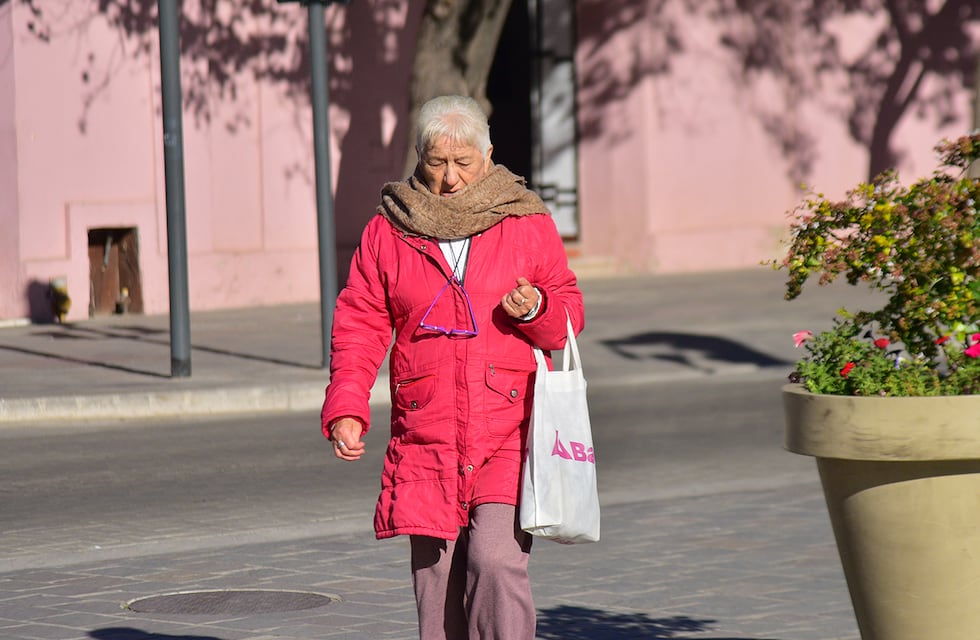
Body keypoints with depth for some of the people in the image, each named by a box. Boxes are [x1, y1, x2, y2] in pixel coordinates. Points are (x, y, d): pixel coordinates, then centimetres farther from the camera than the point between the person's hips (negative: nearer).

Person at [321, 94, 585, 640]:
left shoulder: (527, 222, 7)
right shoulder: (388, 231, 9)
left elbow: (569, 314, 11)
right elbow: (359, 326, 9)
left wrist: (537, 310, -13)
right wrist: (346, 408, -4)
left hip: (509, 435, -2)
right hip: (426, 440, 2)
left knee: (496, 560, -17)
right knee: (437, 576, 1)